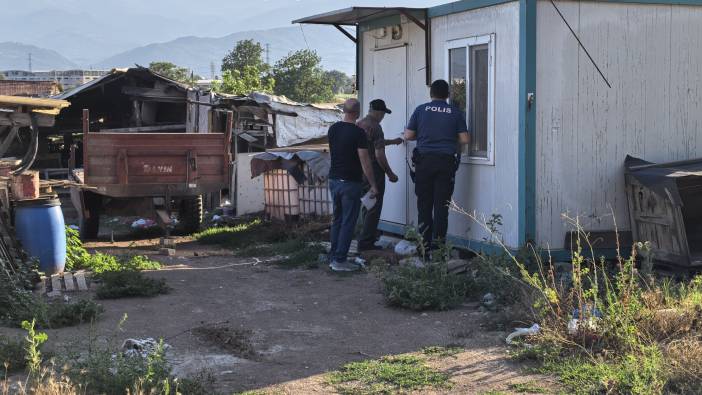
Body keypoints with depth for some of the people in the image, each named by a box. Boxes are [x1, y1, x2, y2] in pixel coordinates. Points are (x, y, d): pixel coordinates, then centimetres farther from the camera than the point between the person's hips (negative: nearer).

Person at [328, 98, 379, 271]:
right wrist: (373, 184, -9)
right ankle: (339, 260, -1)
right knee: (348, 222, -1)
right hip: (351, 183, -7)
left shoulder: (333, 129, 5)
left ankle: (333, 257, 18)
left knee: (337, 220, 16)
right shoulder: (358, 132, -16)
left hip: (334, 180, 7)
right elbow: (364, 161, -16)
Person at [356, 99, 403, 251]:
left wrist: (393, 141, 40)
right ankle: (365, 242, -2)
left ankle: (370, 236, 30)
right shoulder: (375, 127, -18)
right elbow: (379, 154, -21)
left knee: (366, 206, 19)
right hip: (374, 171, -9)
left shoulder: (358, 125, 10)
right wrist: (390, 174, -11)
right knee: (374, 209, -2)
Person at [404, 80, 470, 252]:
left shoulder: (421, 110, 3)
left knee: (424, 204, 6)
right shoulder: (455, 112, 3)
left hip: (424, 161, 0)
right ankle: (438, 243, 1)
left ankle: (425, 243, 7)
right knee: (441, 204, 2)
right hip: (446, 161, 0)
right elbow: (465, 139, 1)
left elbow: (408, 135, 5)